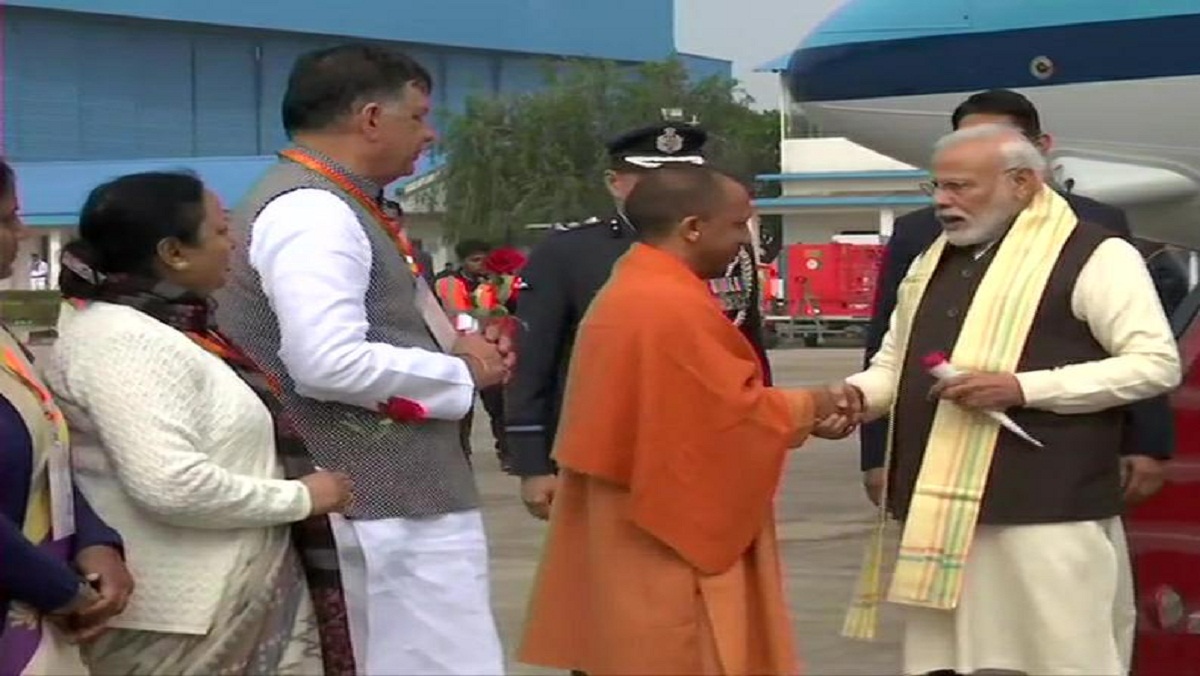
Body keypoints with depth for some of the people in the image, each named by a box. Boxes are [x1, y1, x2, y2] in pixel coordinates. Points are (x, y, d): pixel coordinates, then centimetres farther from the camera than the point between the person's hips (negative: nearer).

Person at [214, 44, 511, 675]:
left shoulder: (329, 205, 17)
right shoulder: (315, 213, -16)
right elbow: (329, 365, -26)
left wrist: (450, 346, 8)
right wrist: (461, 371, -13)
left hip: (389, 493, 11)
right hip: (392, 502, -11)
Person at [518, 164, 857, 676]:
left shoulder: (625, 292, 12)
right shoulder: (674, 305, -20)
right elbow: (735, 411, -16)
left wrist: (795, 413, 12)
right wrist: (808, 406, 0)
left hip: (624, 534, 10)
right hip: (668, 538, -10)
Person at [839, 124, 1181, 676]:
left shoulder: (1094, 256, -6)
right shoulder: (932, 262, 18)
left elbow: (1157, 363, -10)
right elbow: (896, 362, 25)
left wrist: (1024, 389, -18)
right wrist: (857, 395, 1)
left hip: (1047, 514, -7)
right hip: (940, 511, 7)